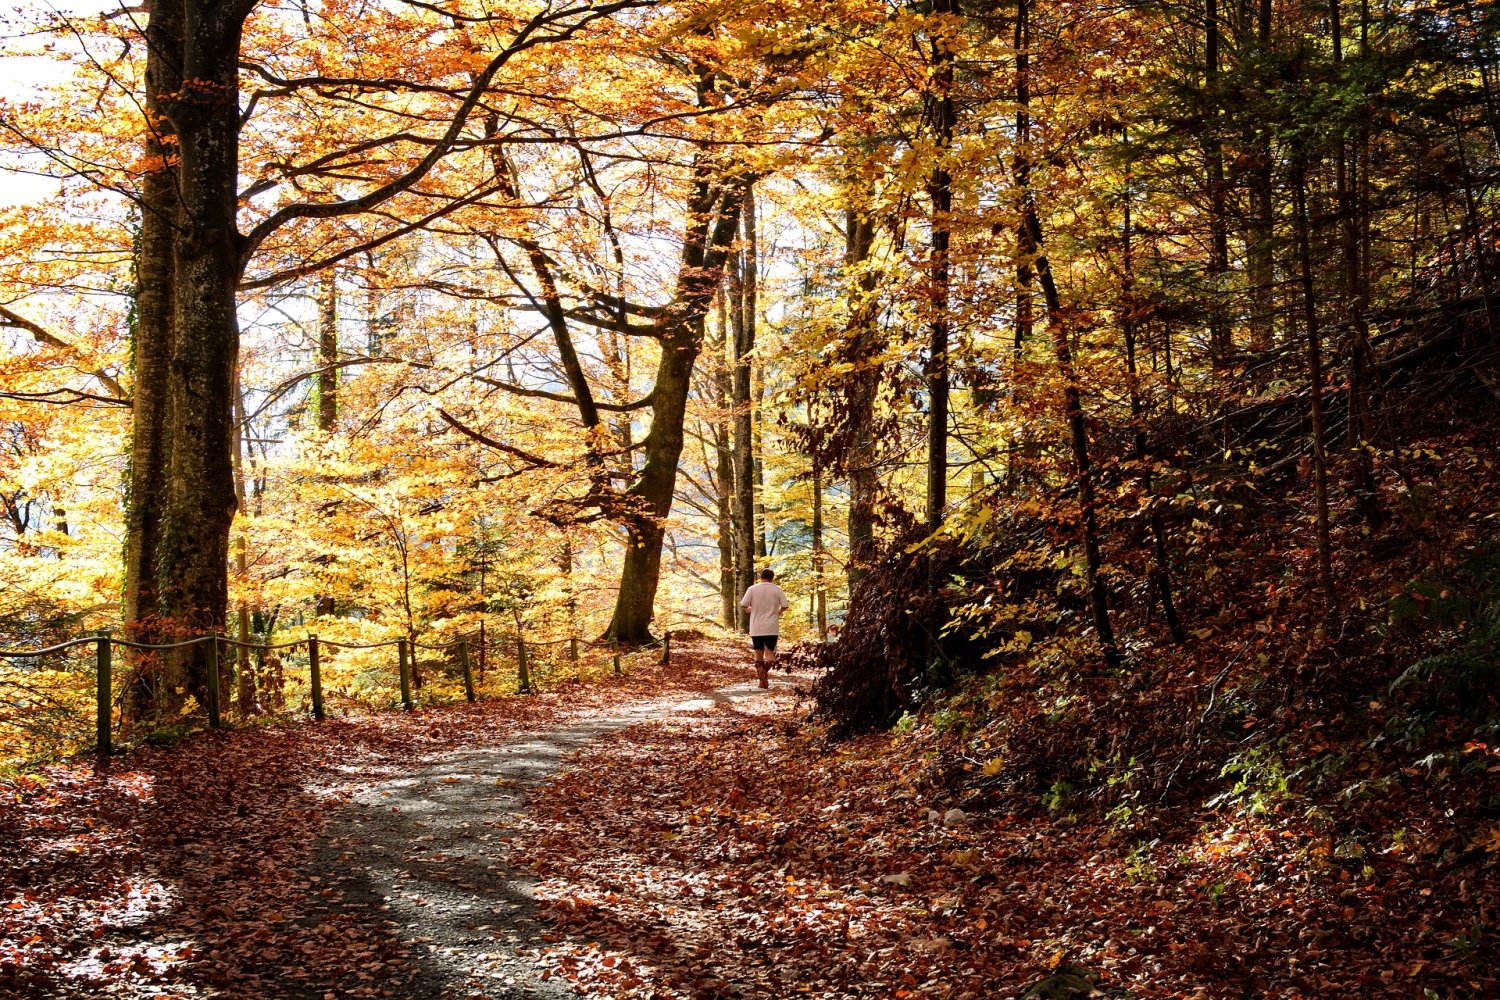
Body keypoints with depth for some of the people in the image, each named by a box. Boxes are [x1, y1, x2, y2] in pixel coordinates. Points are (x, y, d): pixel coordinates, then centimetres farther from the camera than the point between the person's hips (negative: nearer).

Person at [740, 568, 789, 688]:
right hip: (772, 628, -1)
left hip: (756, 628, 1)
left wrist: (748, 610, 14)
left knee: (759, 655, 12)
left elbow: (743, 604, -8)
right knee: (770, 653, 4)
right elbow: (785, 606, -7)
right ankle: (766, 672, -23)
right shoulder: (778, 590, -2)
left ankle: (763, 679, 7)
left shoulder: (752, 589, -2)